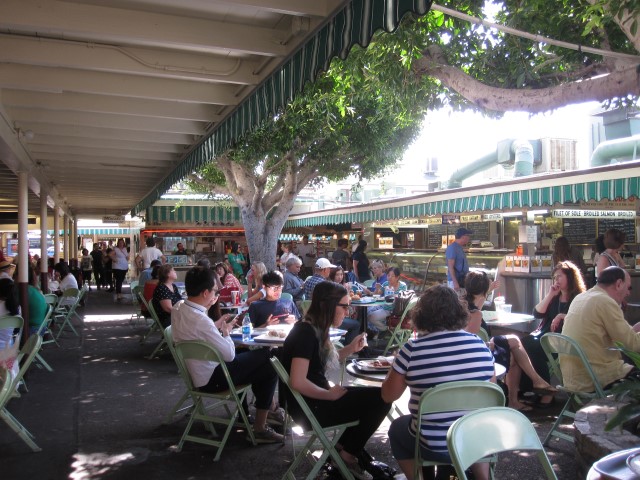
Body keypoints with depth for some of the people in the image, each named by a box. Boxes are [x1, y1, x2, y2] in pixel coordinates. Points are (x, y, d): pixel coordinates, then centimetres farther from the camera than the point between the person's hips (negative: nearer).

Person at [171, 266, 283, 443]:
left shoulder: (178, 307, -5)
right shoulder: (201, 321, -32)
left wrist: (217, 325, 3)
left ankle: (269, 405, 33)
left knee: (252, 355, 23)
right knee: (270, 368, 0)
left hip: (195, 371, 9)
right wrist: (225, 332, -8)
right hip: (211, 379, -9)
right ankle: (260, 428, 8)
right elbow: (229, 355, -24)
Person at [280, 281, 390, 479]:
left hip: (316, 398, 10)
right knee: (380, 398, -11)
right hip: (310, 406, -10)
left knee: (372, 395, 15)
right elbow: (298, 382, -29)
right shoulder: (306, 332, -23)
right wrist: (330, 394, -16)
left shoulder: (316, 329, 6)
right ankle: (349, 455, 5)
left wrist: (351, 349, 6)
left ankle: (343, 446, 16)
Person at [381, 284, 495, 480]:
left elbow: (388, 395, -4)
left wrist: (399, 365, 9)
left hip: (434, 446, -2)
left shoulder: (412, 349, -15)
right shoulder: (480, 345, -6)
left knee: (397, 428, 28)